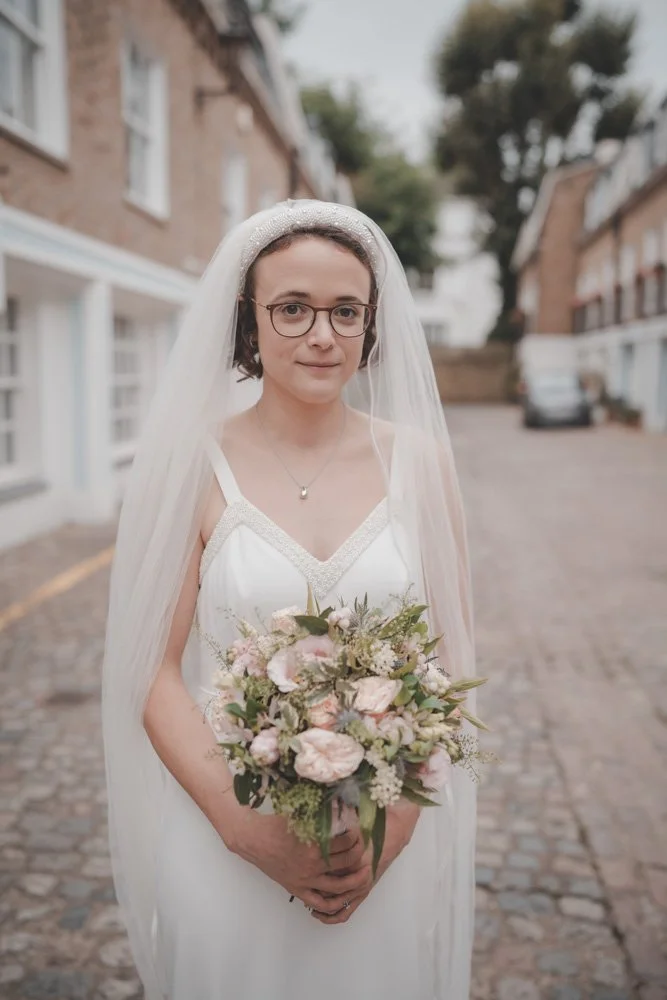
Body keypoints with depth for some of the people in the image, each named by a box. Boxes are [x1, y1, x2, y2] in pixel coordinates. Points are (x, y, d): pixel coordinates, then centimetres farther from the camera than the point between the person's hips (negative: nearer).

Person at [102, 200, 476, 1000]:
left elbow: (447, 654, -1)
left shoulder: (417, 460, -5)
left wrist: (393, 823, -11)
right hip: (223, 840, -1)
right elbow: (157, 671, -7)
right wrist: (251, 830, -15)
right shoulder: (193, 465, -9)